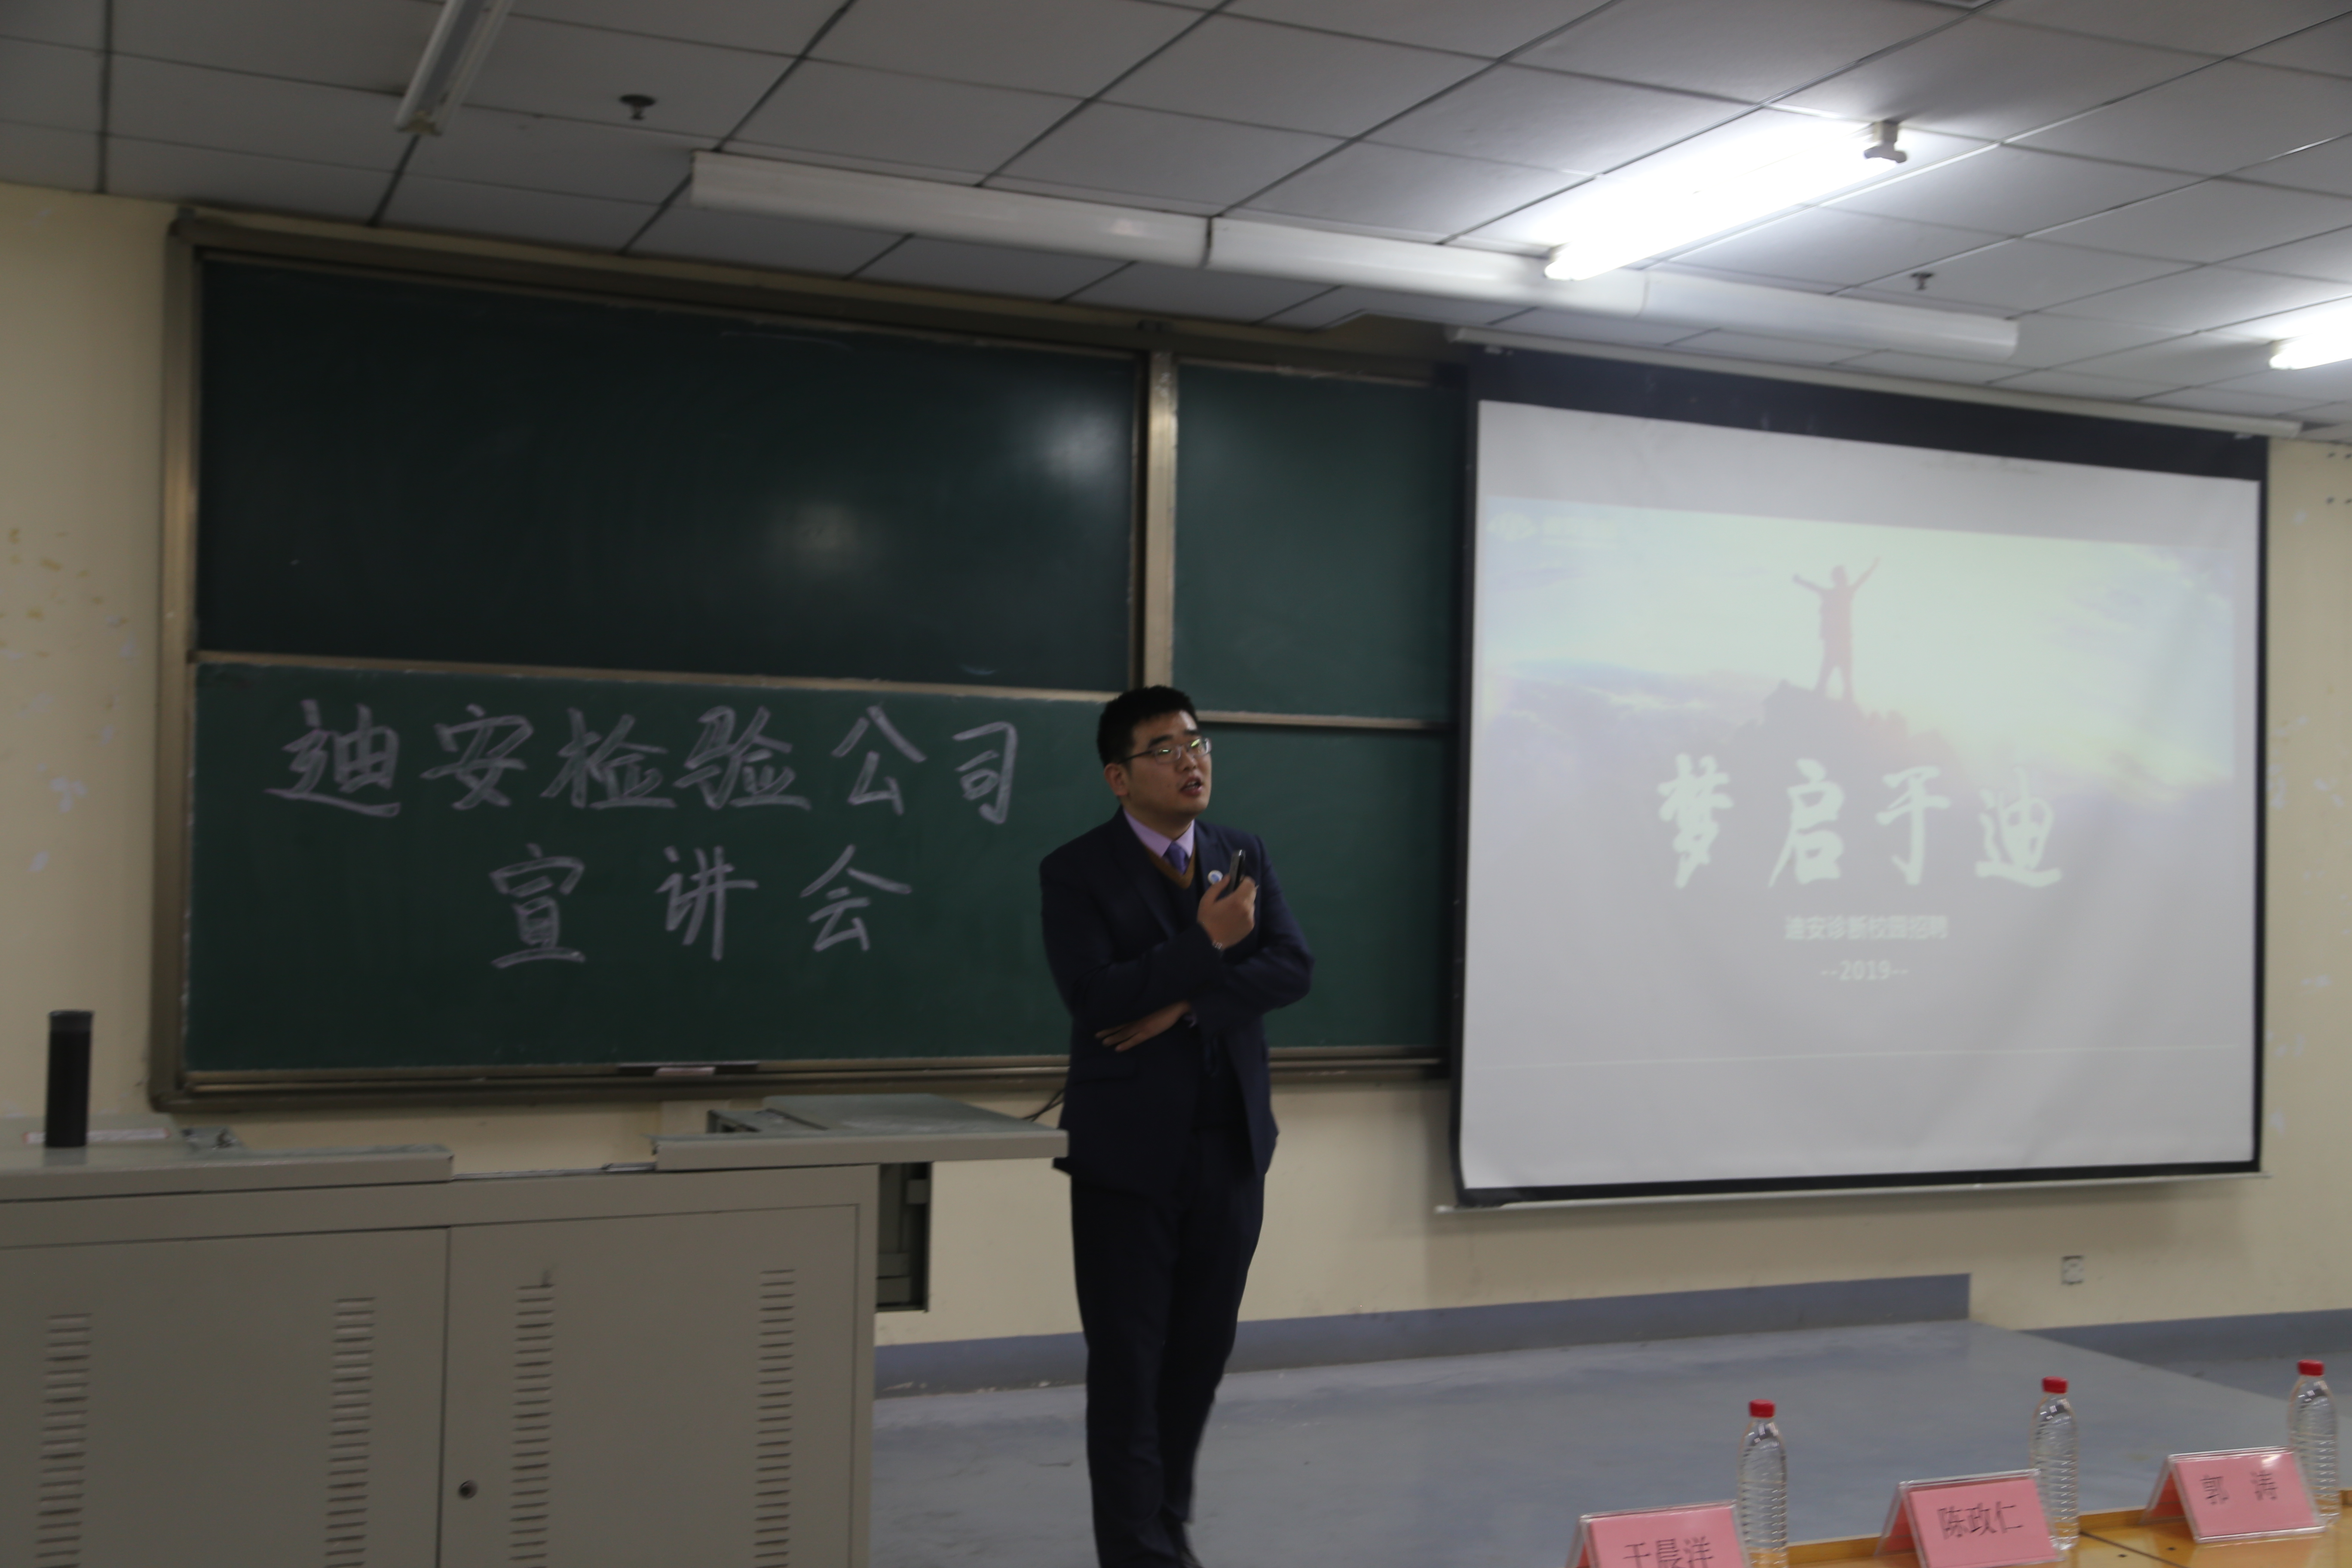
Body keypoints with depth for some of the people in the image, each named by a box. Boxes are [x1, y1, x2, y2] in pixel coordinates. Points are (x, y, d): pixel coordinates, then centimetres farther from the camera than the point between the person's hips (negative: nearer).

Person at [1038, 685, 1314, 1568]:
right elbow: (1093, 998, -18)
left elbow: (1293, 966, -4)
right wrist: (1205, 944, -21)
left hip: (1231, 1143, 5)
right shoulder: (1076, 873, -6)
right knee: (1128, 1361, 0)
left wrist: (1187, 1004, -16)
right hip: (1129, 1150, -4)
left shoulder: (1242, 856, 8)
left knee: (1202, 1348, 12)